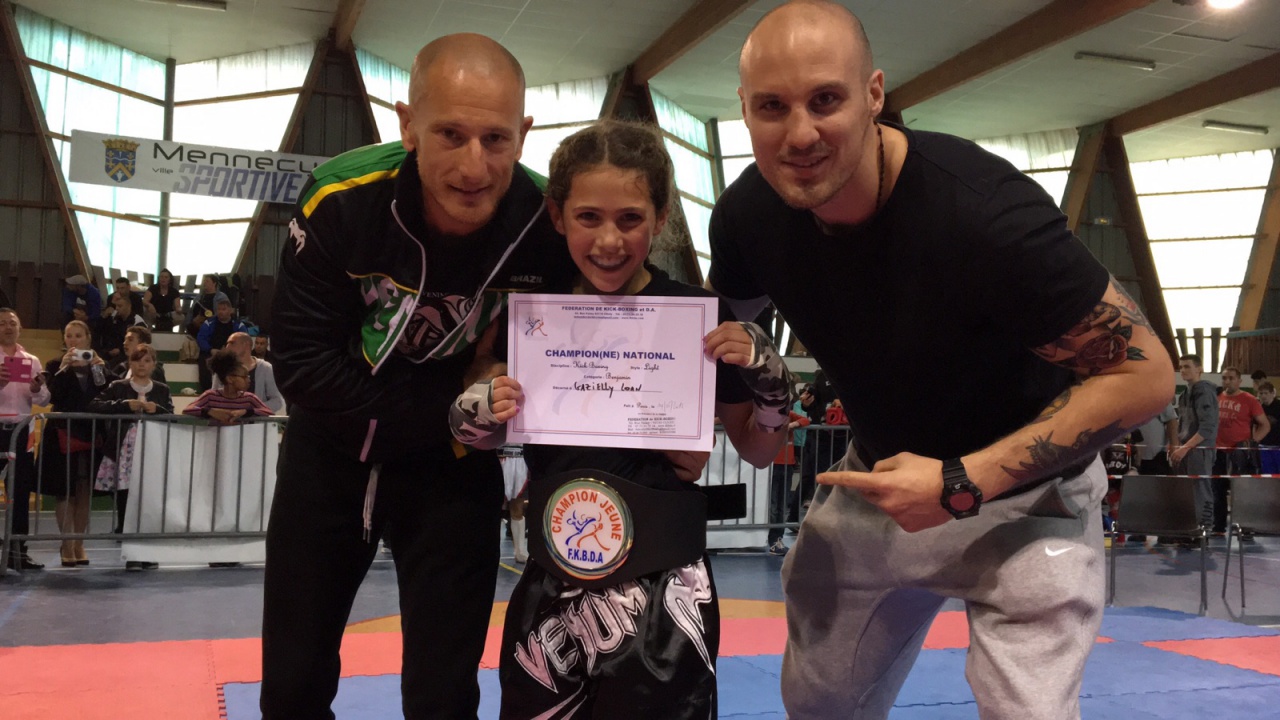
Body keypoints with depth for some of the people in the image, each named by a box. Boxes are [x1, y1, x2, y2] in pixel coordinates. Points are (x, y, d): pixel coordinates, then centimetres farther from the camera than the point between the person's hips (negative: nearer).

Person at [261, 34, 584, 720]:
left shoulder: (552, 228, -23)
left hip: (454, 468, 0)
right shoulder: (340, 200, -25)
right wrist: (447, 412, -27)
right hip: (331, 450, 1)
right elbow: (302, 362, -20)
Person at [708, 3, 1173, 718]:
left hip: (1019, 489, -5)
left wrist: (963, 484, -30)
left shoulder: (984, 212, -33)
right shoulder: (750, 213, -15)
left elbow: (1143, 372, -26)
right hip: (881, 476, 5)